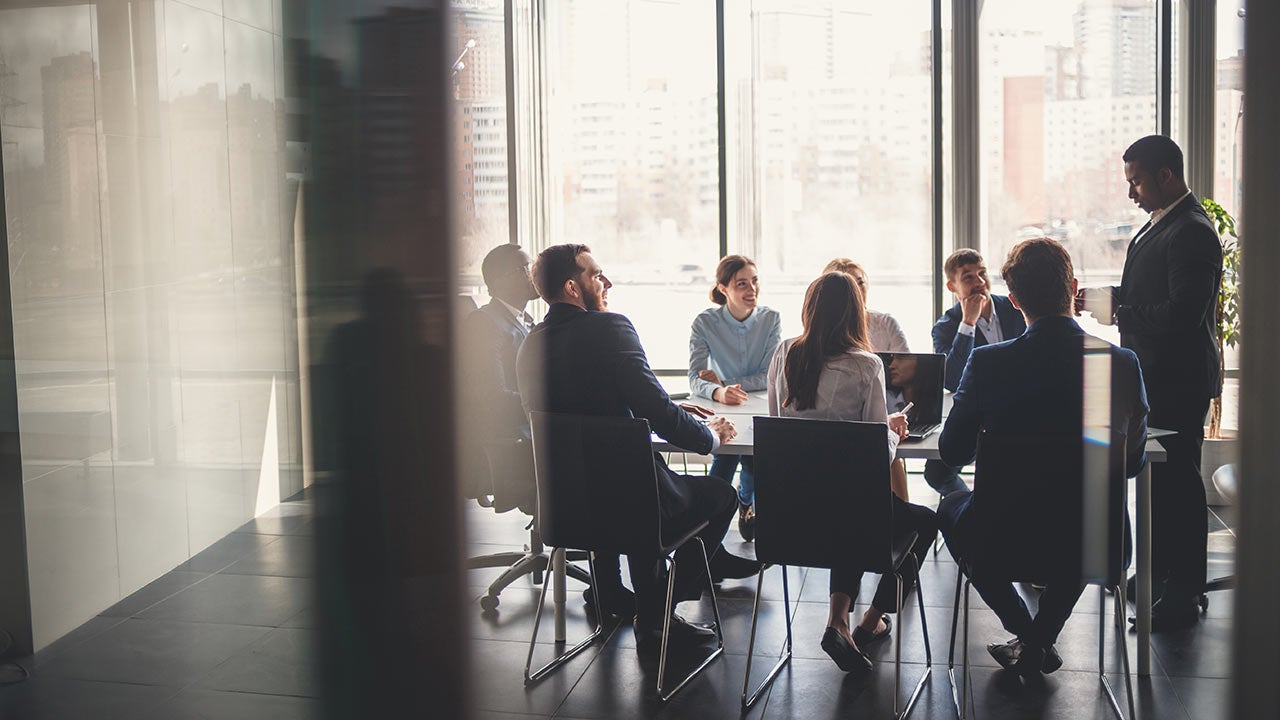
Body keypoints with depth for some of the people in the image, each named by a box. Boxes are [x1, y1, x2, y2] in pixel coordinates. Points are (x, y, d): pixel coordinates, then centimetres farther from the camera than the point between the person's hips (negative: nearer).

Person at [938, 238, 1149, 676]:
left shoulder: (988, 363, -16)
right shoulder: (1123, 364, -10)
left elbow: (952, 453, -4)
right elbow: (1132, 461, 2)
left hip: (1004, 537, -2)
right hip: (1090, 546, 2)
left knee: (952, 507, 33)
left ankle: (1026, 635, 26)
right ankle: (1040, 640, 32)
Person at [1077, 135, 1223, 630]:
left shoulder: (1191, 232, -19)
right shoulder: (1159, 225, 13)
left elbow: (1181, 313, -27)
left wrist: (1115, 310, -21)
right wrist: (1103, 298, 4)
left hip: (1177, 384, -10)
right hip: (1153, 378, 10)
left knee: (1176, 484, -3)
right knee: (1157, 480, 18)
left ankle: (1183, 595, 5)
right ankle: (1157, 575, 31)